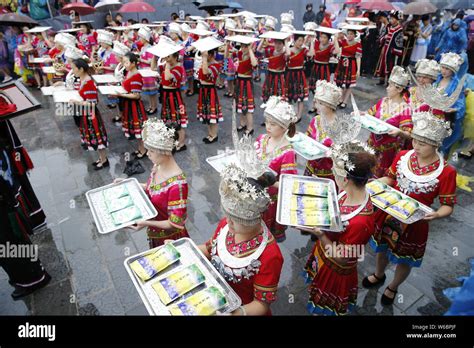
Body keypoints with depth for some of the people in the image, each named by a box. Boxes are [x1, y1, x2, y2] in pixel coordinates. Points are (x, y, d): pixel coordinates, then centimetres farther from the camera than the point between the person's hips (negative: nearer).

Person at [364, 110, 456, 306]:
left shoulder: (446, 172, -21)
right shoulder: (402, 156, -11)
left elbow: (448, 206, -14)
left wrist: (436, 215, -35)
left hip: (414, 224, -3)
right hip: (387, 215, 3)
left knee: (404, 260, 21)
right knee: (382, 249, 26)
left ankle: (392, 287, 51)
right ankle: (378, 275, 57)